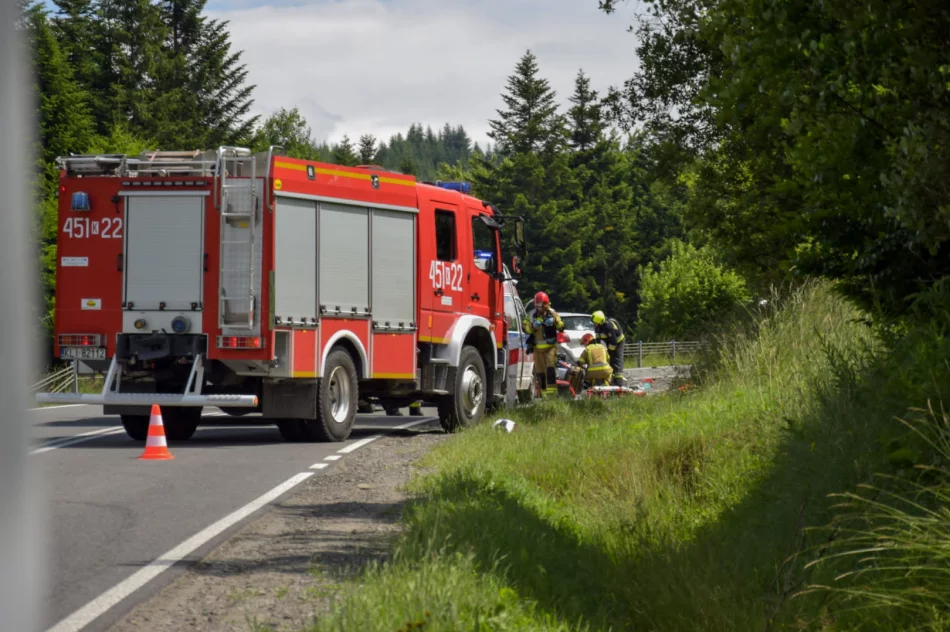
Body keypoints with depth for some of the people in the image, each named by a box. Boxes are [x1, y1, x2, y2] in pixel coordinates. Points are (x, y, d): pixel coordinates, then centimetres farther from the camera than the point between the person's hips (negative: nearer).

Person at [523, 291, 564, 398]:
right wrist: (533, 326, -22)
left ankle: (552, 392, -20)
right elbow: (525, 328, -2)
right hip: (538, 348, 2)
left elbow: (561, 327, 1)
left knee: (551, 368, -16)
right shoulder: (531, 315, 5)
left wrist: (555, 321, -19)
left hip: (551, 346, -2)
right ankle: (544, 392, 14)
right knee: (540, 371, 4)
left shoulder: (552, 313, 4)